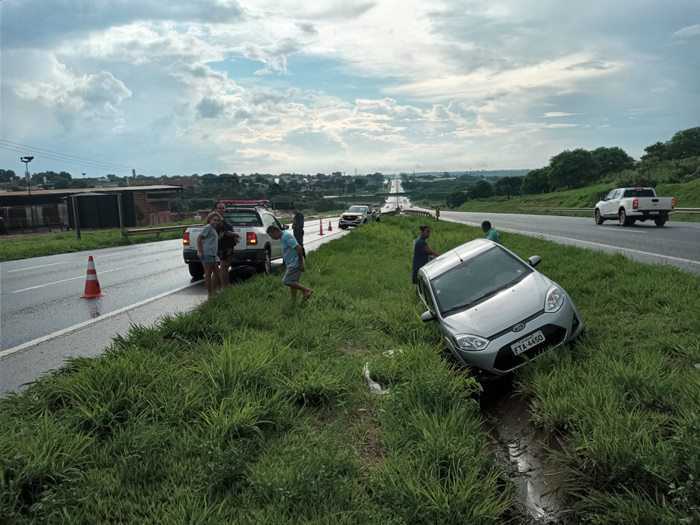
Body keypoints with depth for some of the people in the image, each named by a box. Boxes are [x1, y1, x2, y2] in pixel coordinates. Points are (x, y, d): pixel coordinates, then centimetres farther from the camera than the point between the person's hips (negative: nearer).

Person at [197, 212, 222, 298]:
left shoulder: (214, 229, 20)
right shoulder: (208, 227, -7)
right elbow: (199, 238, -12)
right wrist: (200, 251, -16)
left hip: (212, 255, 10)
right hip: (207, 254, -10)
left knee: (216, 272, 15)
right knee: (208, 274, -4)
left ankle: (214, 291, 24)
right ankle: (210, 294, 2)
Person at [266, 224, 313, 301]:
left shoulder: (286, 236, -17)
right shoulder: (283, 237, 15)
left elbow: (298, 248, -24)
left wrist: (301, 263, -22)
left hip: (295, 264, -10)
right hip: (292, 264, 10)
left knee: (286, 281, -11)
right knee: (292, 282, 11)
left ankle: (306, 290, -4)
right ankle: (293, 301, 17)